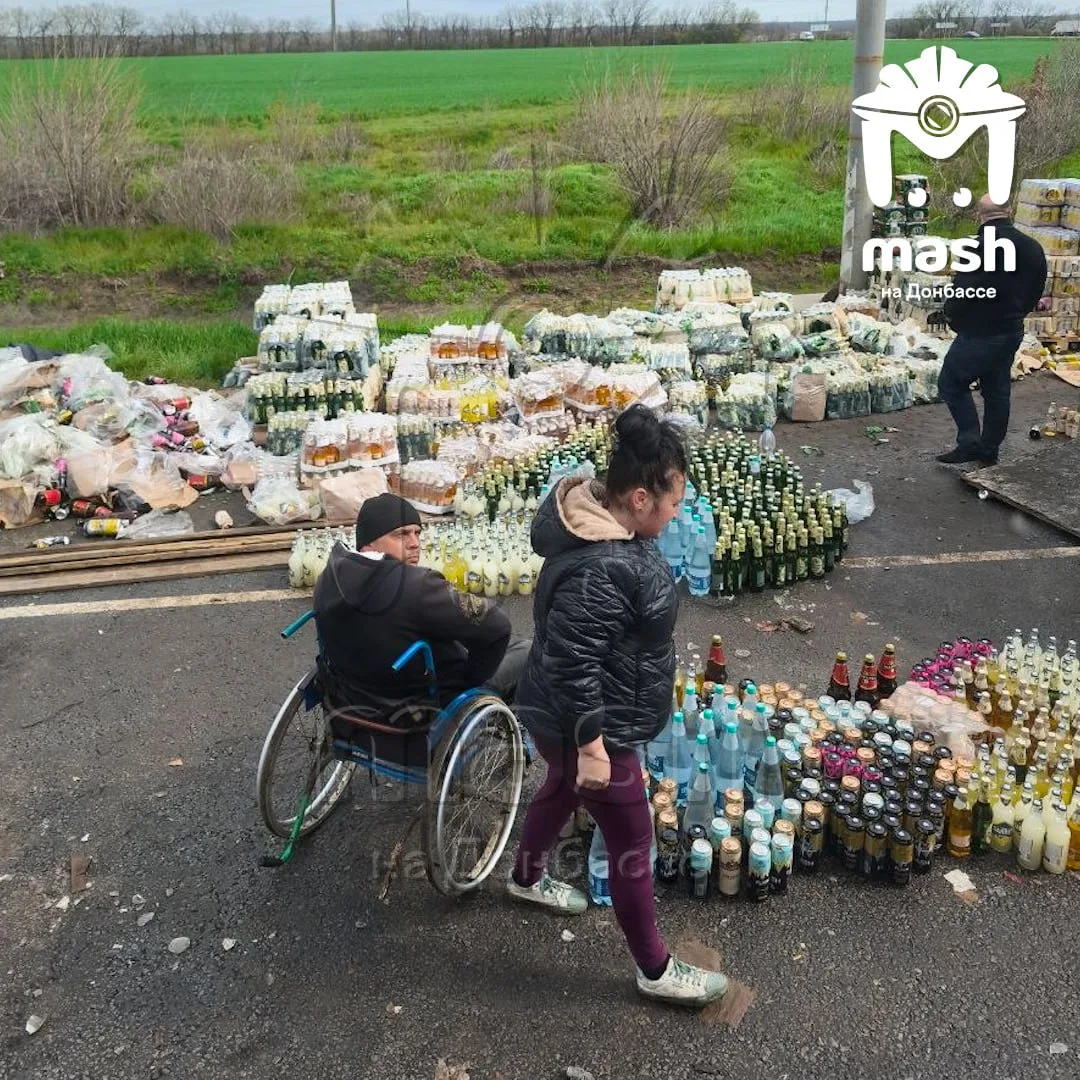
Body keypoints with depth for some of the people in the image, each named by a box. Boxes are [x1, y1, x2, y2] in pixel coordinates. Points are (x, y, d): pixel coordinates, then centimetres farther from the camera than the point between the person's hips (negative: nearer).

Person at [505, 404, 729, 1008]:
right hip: (588, 727, -10)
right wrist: (591, 746, -25)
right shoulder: (600, 572, -35)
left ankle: (527, 878, 59)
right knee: (632, 842, 6)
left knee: (564, 790, 32)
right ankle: (656, 970, 26)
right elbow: (571, 664, -32)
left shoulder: (608, 520, -3)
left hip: (580, 720, 10)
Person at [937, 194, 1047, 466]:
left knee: (952, 383, 5)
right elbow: (1035, 292, 12)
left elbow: (963, 290, -22)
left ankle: (970, 442, -3)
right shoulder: (1032, 248, 5)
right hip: (1013, 330, 8)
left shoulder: (980, 247, -21)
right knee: (997, 391, 15)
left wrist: (951, 314, -3)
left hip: (980, 332, -8)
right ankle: (989, 451, 23)